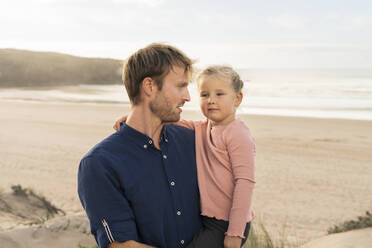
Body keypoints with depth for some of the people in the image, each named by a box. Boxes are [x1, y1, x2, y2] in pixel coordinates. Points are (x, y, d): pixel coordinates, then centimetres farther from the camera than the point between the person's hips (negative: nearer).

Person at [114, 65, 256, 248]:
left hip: (227, 226, -8)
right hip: (207, 219, 8)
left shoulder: (238, 135, -15)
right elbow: (171, 121, 9)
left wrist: (235, 232, -21)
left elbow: (245, 182, -19)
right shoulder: (201, 130, 10)